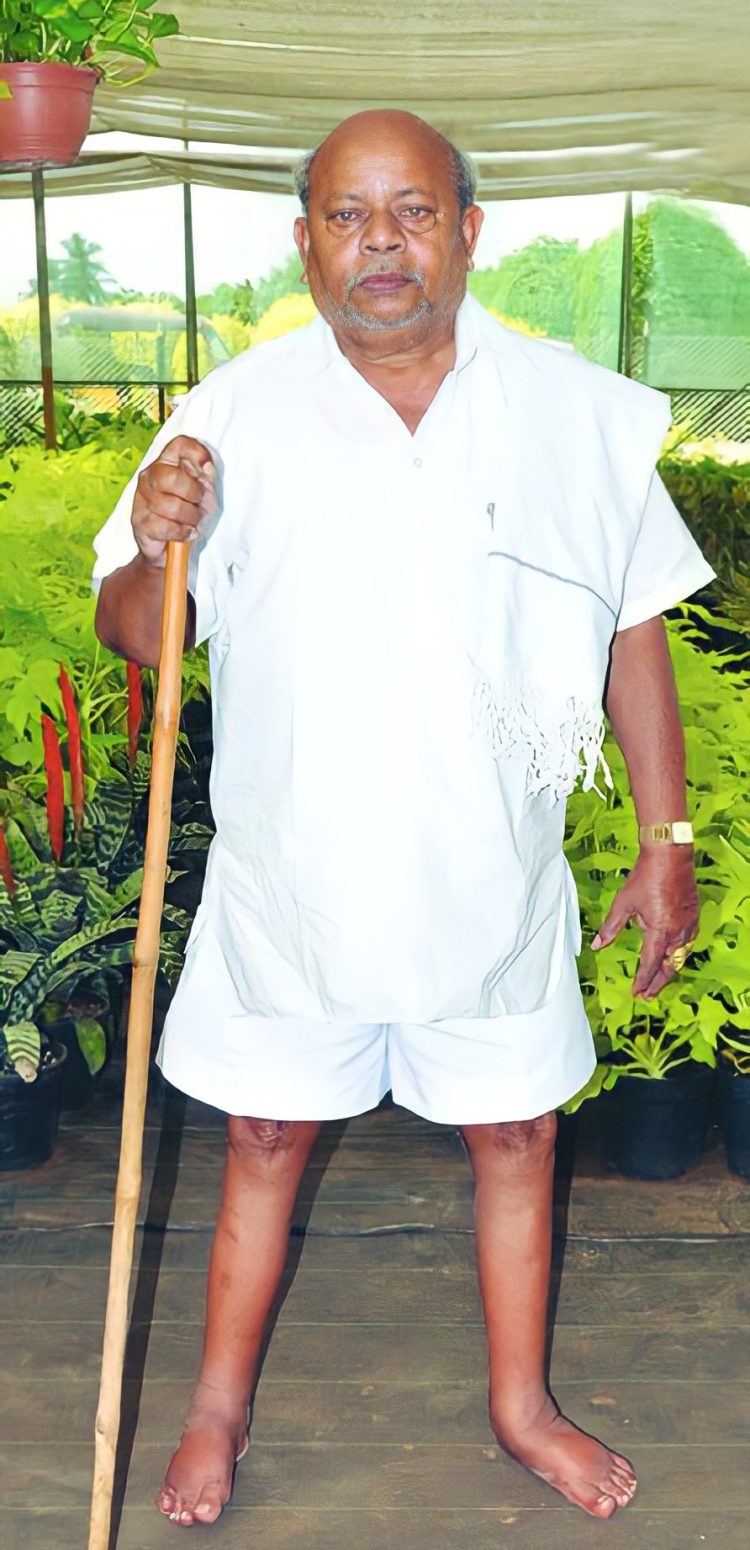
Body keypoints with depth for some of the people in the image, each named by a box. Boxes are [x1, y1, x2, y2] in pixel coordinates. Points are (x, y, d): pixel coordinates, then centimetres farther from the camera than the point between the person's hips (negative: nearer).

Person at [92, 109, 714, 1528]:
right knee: (266, 1140, 14)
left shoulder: (575, 411, -4)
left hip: (494, 880, 1)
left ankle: (520, 1401, 40)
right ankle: (220, 1403, 38)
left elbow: (634, 631, 3)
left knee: (515, 1137, 16)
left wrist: (665, 841, 3)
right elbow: (133, 635, -3)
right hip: (292, 877, -1)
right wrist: (157, 551, -26)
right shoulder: (236, 415, -7)